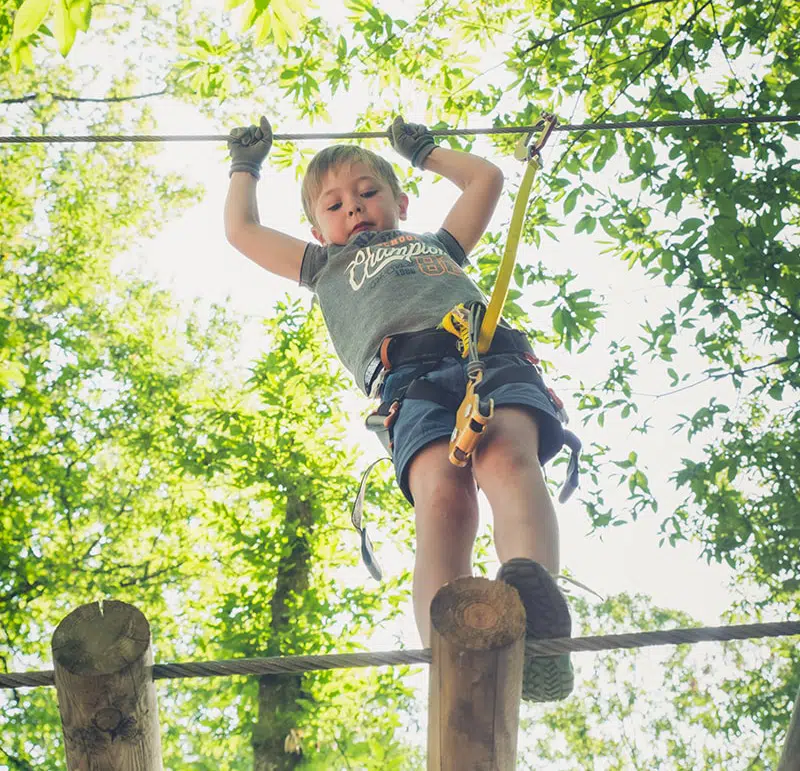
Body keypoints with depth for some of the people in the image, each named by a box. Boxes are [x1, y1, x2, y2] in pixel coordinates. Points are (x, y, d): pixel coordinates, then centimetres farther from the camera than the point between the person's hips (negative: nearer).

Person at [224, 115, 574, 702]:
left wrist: (423, 151, 69)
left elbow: (487, 177, 59)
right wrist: (247, 164, 65)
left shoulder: (439, 244, 47)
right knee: (442, 491, -33)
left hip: (493, 348, 2)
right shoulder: (326, 266, 44)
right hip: (408, 373, -1)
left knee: (507, 454, -34)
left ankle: (534, 586, -61)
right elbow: (242, 229, 51)